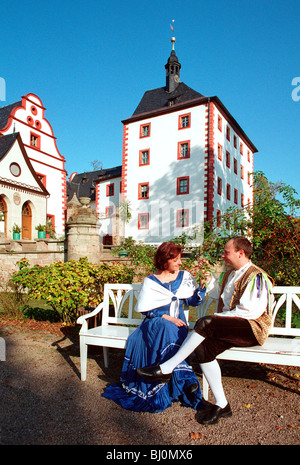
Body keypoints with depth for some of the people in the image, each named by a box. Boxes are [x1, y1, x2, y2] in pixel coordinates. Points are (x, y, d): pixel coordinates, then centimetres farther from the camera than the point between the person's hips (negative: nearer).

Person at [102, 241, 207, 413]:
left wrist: (204, 286, -6)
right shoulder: (150, 282, 3)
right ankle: (185, 380, -34)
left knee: (170, 333, -34)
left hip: (178, 323, 2)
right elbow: (146, 309, -2)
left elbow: (194, 300, 10)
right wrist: (166, 317, -15)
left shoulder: (184, 277, 11)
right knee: (166, 329, -37)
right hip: (155, 323, -1)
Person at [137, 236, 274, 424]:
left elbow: (251, 311, -19)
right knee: (202, 346, -20)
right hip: (232, 329, 8)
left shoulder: (256, 276, -9)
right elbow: (215, 288, 37)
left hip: (253, 328, -8)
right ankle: (221, 405, -11)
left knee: (206, 323, -30)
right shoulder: (230, 274, 18)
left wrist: (219, 317, -14)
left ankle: (166, 368, -21)